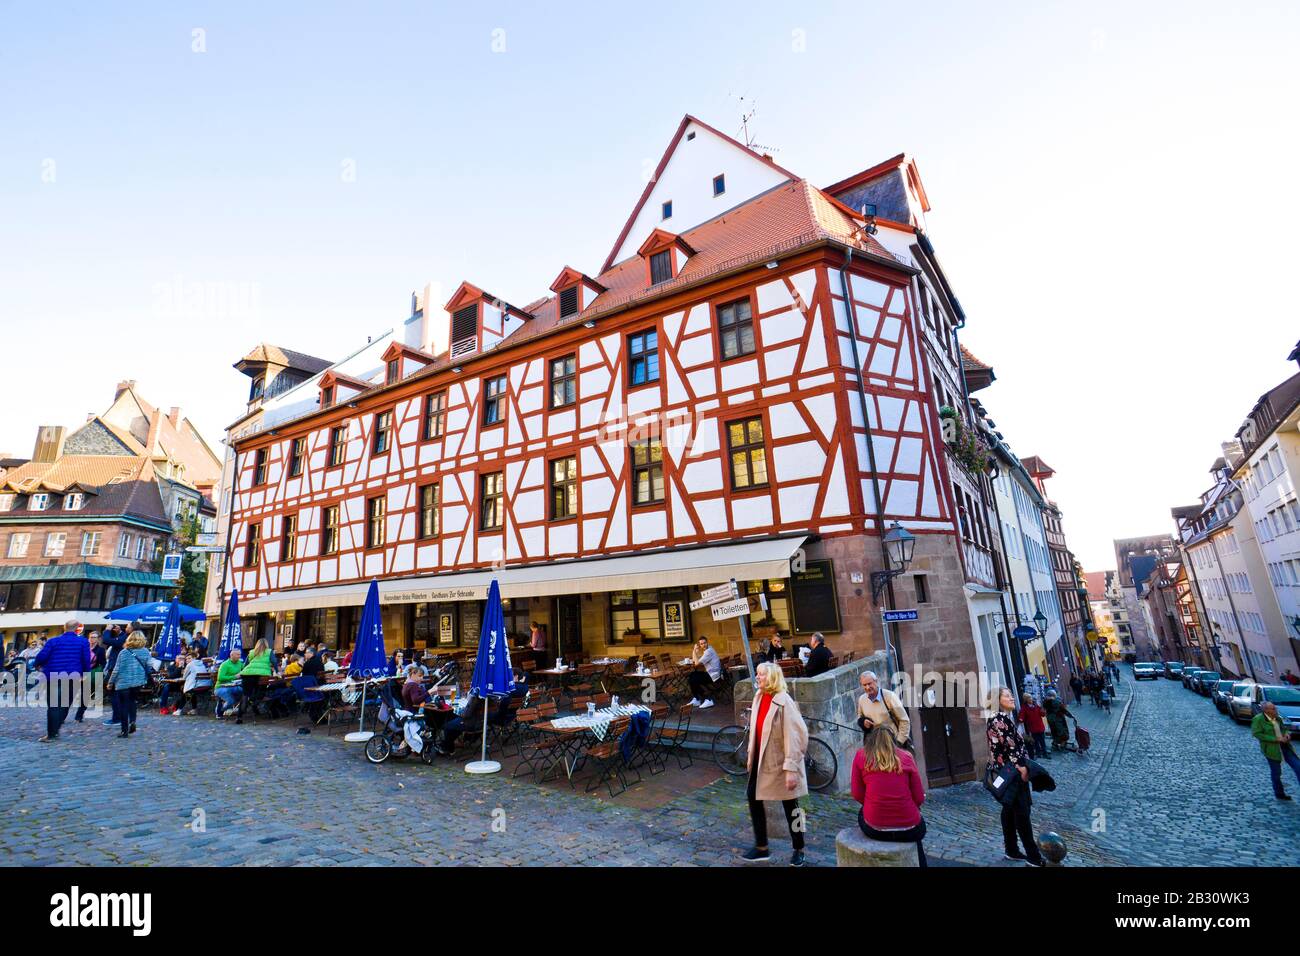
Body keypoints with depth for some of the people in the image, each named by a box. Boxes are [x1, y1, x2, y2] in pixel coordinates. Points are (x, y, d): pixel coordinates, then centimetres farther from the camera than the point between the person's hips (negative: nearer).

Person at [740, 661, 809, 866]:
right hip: (761, 759, 7)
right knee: (753, 797, 11)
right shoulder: (759, 697, -2)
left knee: (790, 806, 10)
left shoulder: (783, 702, -23)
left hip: (780, 762, -7)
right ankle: (761, 847, 29)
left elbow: (794, 736, -22)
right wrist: (751, 756, 13)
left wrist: (791, 768, -23)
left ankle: (798, 850, 31)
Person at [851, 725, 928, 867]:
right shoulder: (906, 757, 3)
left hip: (874, 829, -1)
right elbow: (919, 798, 2)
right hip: (908, 829, 1)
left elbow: (857, 794, 2)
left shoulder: (861, 755, 2)